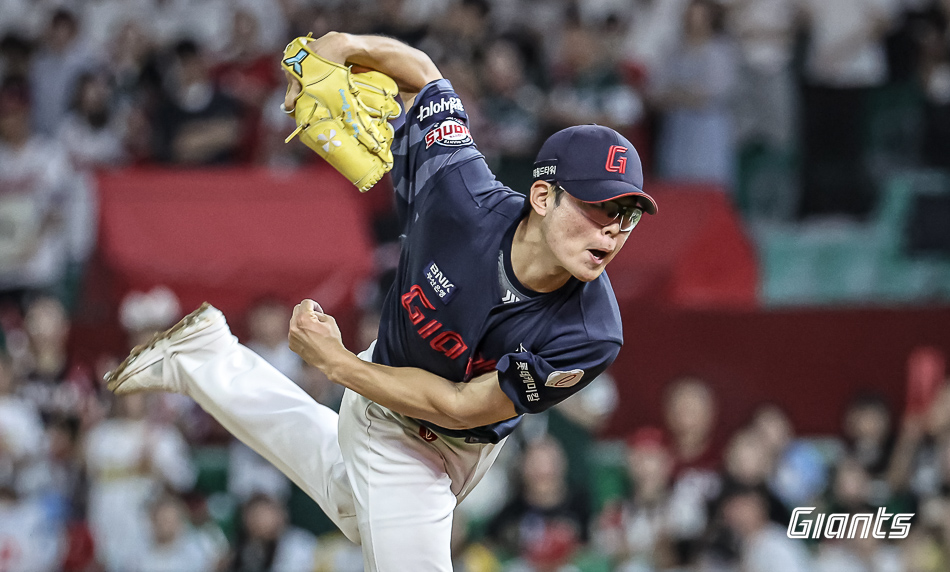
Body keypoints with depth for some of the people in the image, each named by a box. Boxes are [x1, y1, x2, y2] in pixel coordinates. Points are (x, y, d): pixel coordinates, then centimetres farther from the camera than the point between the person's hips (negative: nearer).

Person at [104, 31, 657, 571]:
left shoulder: (589, 338, -37)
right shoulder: (462, 197, -36)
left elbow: (459, 406, -27)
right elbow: (420, 72, -18)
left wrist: (335, 362, -22)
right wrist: (345, 46, -35)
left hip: (467, 445, 3)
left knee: (352, 500, 30)